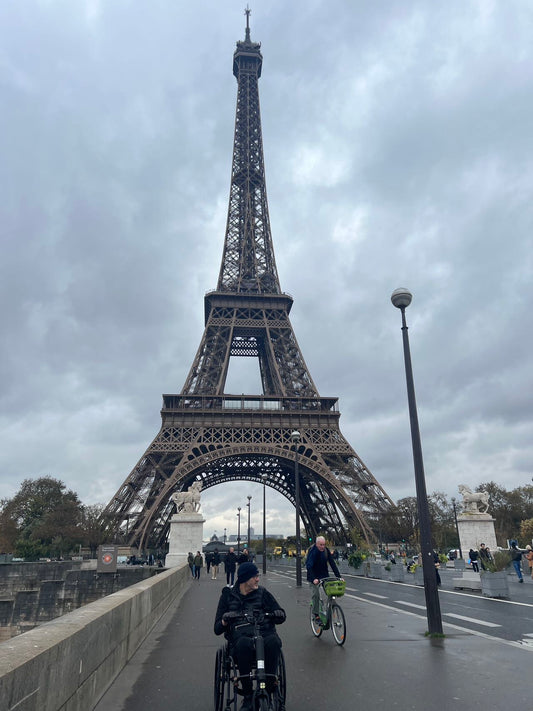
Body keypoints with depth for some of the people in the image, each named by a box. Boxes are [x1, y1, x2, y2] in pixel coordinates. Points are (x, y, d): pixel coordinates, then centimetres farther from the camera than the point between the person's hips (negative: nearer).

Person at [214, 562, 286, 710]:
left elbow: (280, 618, 14)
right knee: (244, 643, -37)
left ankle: (268, 690, -20)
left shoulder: (263, 593, 14)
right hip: (240, 635, -1)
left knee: (274, 641, -34)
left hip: (264, 633, 1)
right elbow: (217, 629, 9)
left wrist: (279, 615, -11)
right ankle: (247, 696, -21)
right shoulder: (228, 595, 11)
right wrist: (224, 621, -15)